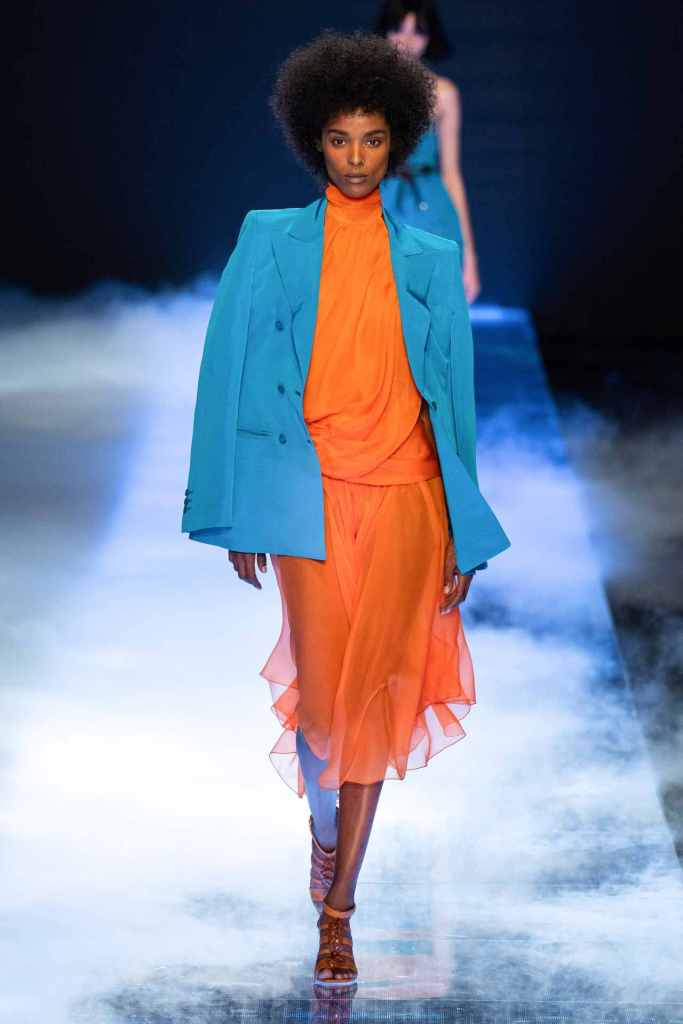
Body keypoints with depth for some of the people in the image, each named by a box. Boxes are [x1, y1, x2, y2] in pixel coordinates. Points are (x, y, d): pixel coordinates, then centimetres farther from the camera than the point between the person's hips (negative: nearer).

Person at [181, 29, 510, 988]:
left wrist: (462, 539, 4)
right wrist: (240, 514, -2)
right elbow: (231, 374, 4)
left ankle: (337, 910, 9)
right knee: (321, 691, -2)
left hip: (404, 494, 1)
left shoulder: (431, 259, 9)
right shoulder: (270, 241, 6)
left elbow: (455, 395, 9)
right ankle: (325, 819, 33)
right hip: (311, 491, -1)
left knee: (376, 693, -1)